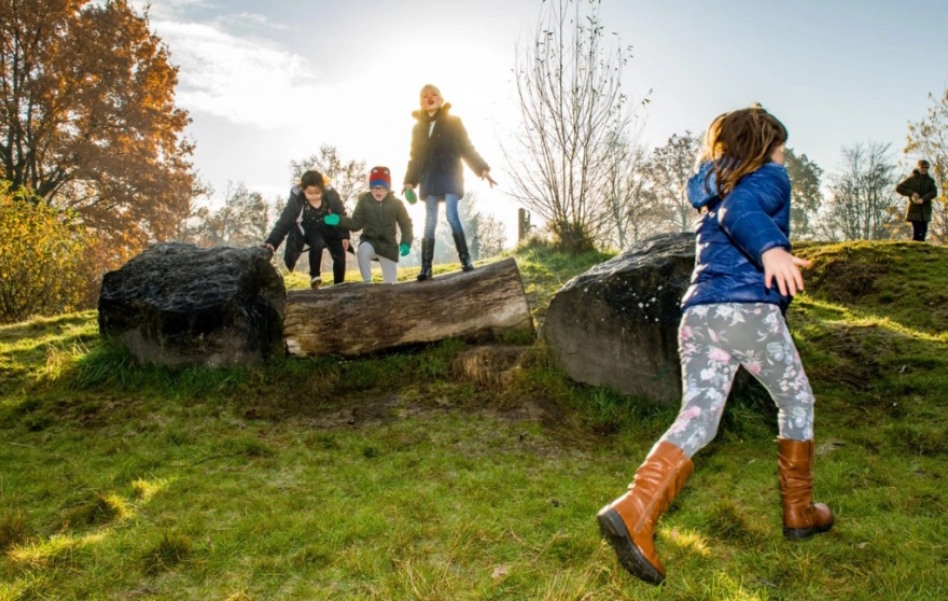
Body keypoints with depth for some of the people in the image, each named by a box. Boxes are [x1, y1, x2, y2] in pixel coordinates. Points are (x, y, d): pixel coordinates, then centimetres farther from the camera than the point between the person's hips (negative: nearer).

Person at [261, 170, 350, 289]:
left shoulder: (331, 195, -24)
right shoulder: (296, 199, -28)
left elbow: (341, 216, -9)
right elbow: (284, 222, -31)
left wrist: (344, 236, -9)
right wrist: (272, 242, -42)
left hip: (329, 230, 2)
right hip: (309, 231, -2)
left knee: (340, 255, -8)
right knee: (317, 243, -32)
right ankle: (314, 276, -13)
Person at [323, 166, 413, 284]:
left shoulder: (396, 203, -5)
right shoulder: (364, 201, -7)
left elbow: (406, 224, 3)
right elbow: (356, 223, -4)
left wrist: (406, 242, -12)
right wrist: (339, 220, -21)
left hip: (388, 244, 1)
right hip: (369, 241, -1)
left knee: (390, 282, 2)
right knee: (363, 249, -41)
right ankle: (367, 282, -23)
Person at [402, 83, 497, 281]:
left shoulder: (453, 122, 5)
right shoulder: (418, 127, 15)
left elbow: (467, 148, 2)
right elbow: (415, 157, 16)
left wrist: (482, 168, -9)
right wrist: (410, 181, 6)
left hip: (450, 176, -3)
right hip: (429, 179, 3)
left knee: (451, 214, -18)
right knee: (430, 221, -2)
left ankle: (465, 258, -11)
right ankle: (426, 266, -3)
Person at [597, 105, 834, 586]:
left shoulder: (712, 189, 27)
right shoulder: (770, 176, 6)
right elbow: (739, 210, -16)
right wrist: (770, 248, -35)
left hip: (697, 313, 6)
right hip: (750, 311, -5)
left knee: (696, 419, -5)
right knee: (797, 402, 18)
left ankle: (634, 511, -27)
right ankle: (799, 512, 28)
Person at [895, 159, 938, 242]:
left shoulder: (930, 180, 9)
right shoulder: (912, 179, 2)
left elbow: (934, 192, -4)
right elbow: (898, 188, -2)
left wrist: (923, 199, -19)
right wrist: (911, 193, -13)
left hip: (925, 210, 3)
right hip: (914, 209, -3)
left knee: (924, 230, 4)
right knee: (916, 230, -10)